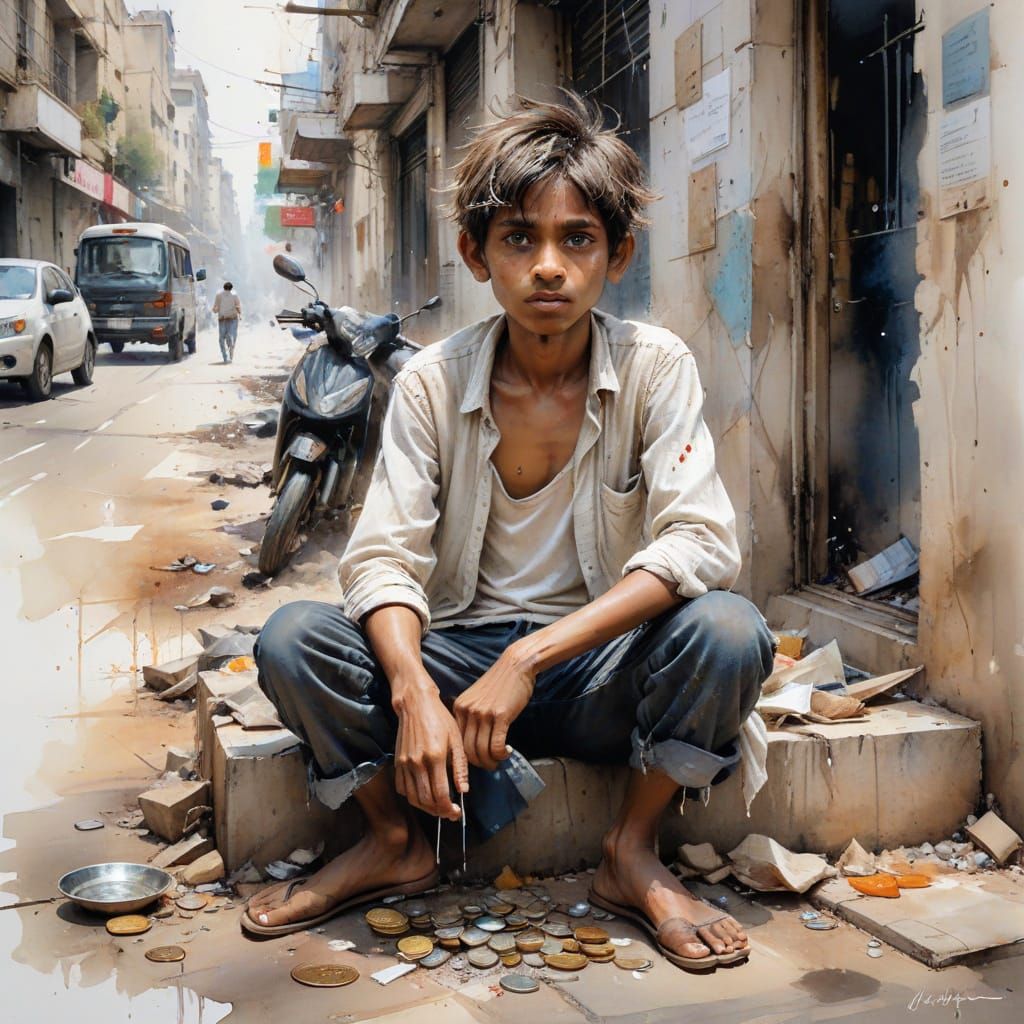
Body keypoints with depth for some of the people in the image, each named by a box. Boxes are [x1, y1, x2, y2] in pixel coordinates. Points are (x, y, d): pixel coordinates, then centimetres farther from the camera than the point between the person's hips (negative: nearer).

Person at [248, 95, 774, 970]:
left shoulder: (655, 367, -10)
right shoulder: (433, 382, -5)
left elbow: (701, 543, -21)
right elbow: (383, 558, -11)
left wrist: (532, 656, -29)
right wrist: (415, 694, -31)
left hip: (602, 671, -1)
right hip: (462, 658, 2)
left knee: (728, 632, -31)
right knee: (293, 640, -21)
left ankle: (634, 852, -7)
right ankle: (396, 842, 2)